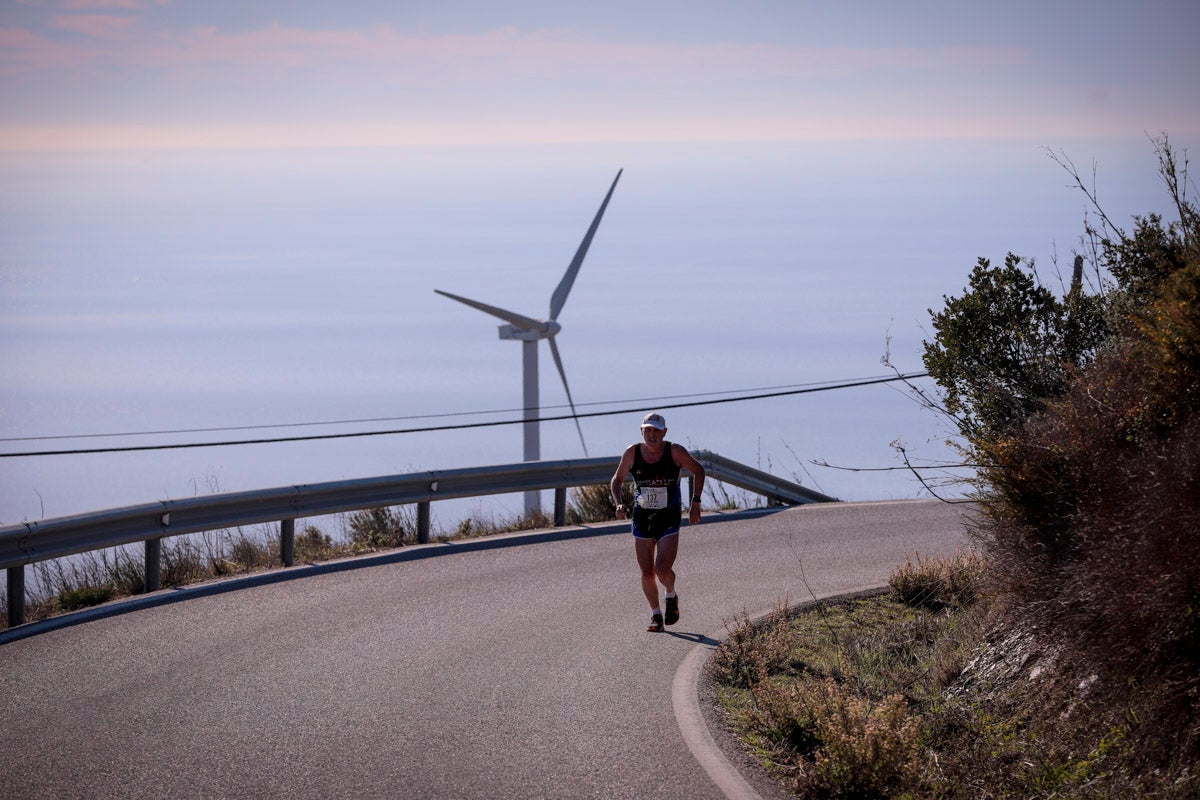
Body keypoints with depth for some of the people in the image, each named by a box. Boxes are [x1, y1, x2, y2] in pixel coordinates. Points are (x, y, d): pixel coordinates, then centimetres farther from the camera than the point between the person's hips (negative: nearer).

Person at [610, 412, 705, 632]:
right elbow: (617, 480, 9)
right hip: (641, 519, 2)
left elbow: (698, 471, 5)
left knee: (663, 570, -15)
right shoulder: (632, 453, -6)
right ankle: (656, 615, 23)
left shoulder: (675, 452, -11)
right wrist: (618, 504, -9)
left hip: (669, 520, -2)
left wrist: (695, 503, -1)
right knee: (647, 573, 3)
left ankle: (671, 596, 19)